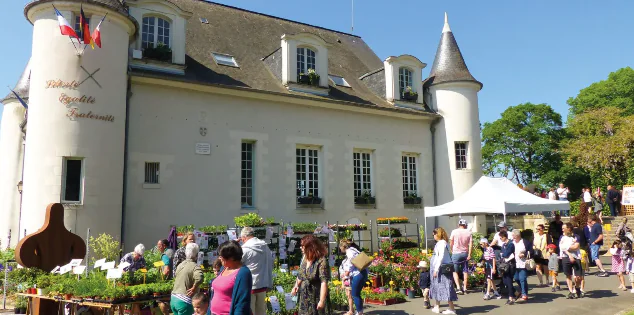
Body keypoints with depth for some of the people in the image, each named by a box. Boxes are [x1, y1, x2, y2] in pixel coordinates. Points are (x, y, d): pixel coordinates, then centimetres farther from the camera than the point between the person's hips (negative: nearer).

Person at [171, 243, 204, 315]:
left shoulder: (180, 265, 9)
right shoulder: (195, 266, -15)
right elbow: (199, 277, -34)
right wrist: (194, 288, -20)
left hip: (173, 299, 8)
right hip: (184, 301, -7)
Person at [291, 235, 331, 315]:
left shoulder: (321, 261, -20)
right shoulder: (305, 259, 4)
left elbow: (324, 282, -24)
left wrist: (322, 301, -26)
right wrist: (296, 285, 6)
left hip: (316, 299, -7)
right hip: (304, 298, 7)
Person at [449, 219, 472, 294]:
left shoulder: (454, 232, -6)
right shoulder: (468, 232, 1)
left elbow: (451, 243, -3)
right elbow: (470, 244, -5)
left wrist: (452, 251, 13)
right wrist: (469, 255, -5)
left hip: (456, 253, -3)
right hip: (465, 253, 3)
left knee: (455, 271, 3)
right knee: (465, 271, 13)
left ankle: (458, 287, -9)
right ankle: (464, 288, 16)